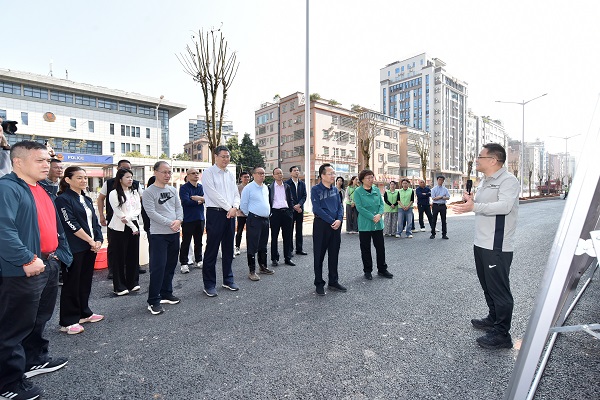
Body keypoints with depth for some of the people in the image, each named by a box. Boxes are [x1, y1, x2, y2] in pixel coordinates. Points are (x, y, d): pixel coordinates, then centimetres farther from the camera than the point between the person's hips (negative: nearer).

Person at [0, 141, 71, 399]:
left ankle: (37, 359, 40)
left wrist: (58, 253, 14)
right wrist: (27, 260, -25)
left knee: (39, 320, 23)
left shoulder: (42, 190, 14)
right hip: (24, 272, -9)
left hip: (49, 265, 9)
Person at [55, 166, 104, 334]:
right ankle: (68, 322, 14)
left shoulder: (87, 199, 14)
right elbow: (71, 224, -15)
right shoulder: (63, 199, -8)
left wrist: (98, 240, -1)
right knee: (71, 284, 2)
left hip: (91, 247, 7)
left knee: (86, 281, 15)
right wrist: (90, 241, -12)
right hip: (74, 249, -7)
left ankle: (84, 313, 28)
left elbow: (95, 222, 12)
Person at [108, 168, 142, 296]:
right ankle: (119, 286, 12)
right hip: (119, 228, -4)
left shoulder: (135, 193, 11)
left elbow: (138, 209, 5)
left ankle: (133, 282, 20)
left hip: (134, 226, 5)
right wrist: (133, 227, -12)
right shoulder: (114, 193, -4)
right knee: (119, 257, 2)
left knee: (133, 255, 8)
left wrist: (129, 217, -15)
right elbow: (118, 212, -10)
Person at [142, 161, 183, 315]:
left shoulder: (173, 190, 12)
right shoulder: (149, 192, -7)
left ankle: (166, 294, 28)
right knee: (158, 267, -5)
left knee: (170, 265, 14)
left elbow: (179, 207, 9)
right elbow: (151, 213, -15)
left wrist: (179, 220, -11)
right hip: (158, 234, -6)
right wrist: (169, 223, -18)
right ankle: (153, 301, 6)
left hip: (174, 233, 6)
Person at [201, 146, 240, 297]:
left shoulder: (231, 175, 15)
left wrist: (235, 207, -7)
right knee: (212, 249, -1)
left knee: (228, 248, 13)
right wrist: (228, 207, -11)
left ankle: (228, 279, 26)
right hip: (215, 213, -6)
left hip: (230, 214, 6)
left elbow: (236, 194, 12)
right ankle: (209, 284, 11)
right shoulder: (208, 173, -3)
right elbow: (213, 194, -13)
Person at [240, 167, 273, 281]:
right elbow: (243, 205, -5)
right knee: (252, 246, -2)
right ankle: (252, 271, 6)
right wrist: (250, 215, 3)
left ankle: (263, 267, 28)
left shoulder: (266, 188, 12)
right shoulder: (248, 188, -8)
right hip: (254, 220, -7)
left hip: (265, 219, 7)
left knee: (263, 245, 16)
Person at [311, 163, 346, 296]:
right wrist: (331, 221, -15)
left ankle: (333, 282, 28)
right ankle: (319, 283, 18)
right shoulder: (315, 189, -8)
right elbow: (317, 209, -15)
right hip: (321, 224, -6)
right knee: (319, 255, 4)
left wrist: (339, 220, -9)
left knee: (334, 254, 13)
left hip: (335, 225, 6)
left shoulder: (335, 189, 10)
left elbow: (340, 206, 10)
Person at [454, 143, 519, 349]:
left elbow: (504, 206, -30)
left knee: (499, 289, 0)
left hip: (497, 247, -9)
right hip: (481, 243, 9)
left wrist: (474, 206, -39)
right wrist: (470, 200, 7)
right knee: (487, 286, 21)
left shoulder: (508, 181, -13)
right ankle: (493, 319, 39)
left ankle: (502, 334, 13)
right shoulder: (484, 182, 15)